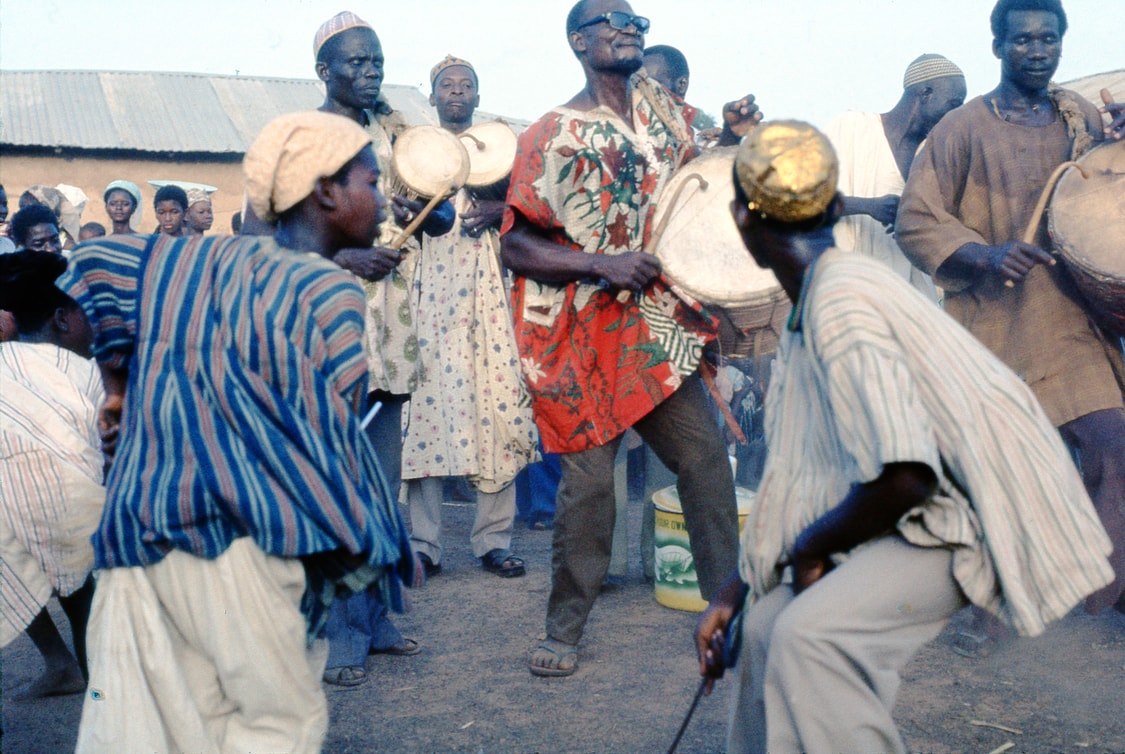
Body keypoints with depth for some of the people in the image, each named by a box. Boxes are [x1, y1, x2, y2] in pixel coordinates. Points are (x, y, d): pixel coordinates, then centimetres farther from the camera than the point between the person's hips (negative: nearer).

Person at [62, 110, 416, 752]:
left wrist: (119, 388, 22)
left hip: (139, 526, 7)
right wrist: (362, 551, 5)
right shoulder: (331, 291, -4)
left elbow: (93, 266, 15)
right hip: (244, 532, -7)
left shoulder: (204, 259, 14)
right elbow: (328, 436, -7)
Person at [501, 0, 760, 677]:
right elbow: (516, 243, -11)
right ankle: (565, 630, 14)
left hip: (658, 325, 6)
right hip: (583, 336, -5)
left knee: (707, 459, 5)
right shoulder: (553, 135, -7)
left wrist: (734, 139, 5)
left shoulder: (663, 112, 10)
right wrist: (602, 265, -22)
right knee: (589, 477, -3)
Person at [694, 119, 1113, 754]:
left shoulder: (841, 303, -23)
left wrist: (811, 548, -12)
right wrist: (732, 593, 11)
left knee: (810, 633, -27)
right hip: (934, 507, 10)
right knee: (770, 619, 10)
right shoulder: (813, 304, 7)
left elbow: (901, 479, -30)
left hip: (976, 512, -9)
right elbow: (798, 479, 12)